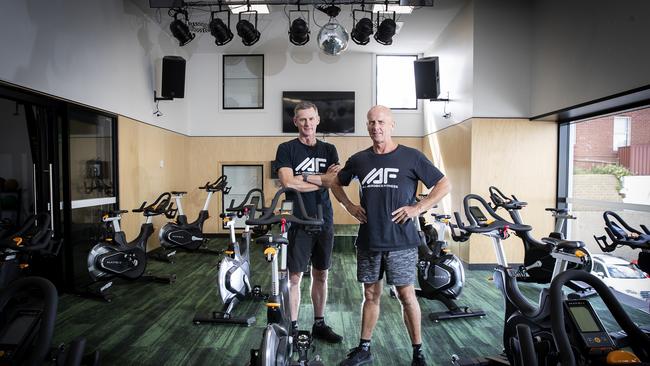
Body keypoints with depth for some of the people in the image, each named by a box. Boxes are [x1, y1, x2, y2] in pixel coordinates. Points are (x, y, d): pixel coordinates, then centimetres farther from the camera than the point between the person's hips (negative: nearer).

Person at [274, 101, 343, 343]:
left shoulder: (328, 149, 11)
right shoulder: (287, 149, 0)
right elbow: (287, 182, -15)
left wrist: (305, 178, -16)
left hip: (324, 221, 4)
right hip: (298, 221, -4)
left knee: (321, 274, 13)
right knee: (295, 276, 3)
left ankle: (319, 324, 28)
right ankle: (292, 328, 19)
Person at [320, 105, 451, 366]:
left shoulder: (411, 157, -3)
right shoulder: (358, 159, 6)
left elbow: (444, 185, -1)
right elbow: (335, 182, 21)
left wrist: (417, 208, -10)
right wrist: (349, 206, 6)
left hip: (401, 241, -3)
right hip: (368, 240, 3)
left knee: (406, 294, 6)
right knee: (371, 295, 14)